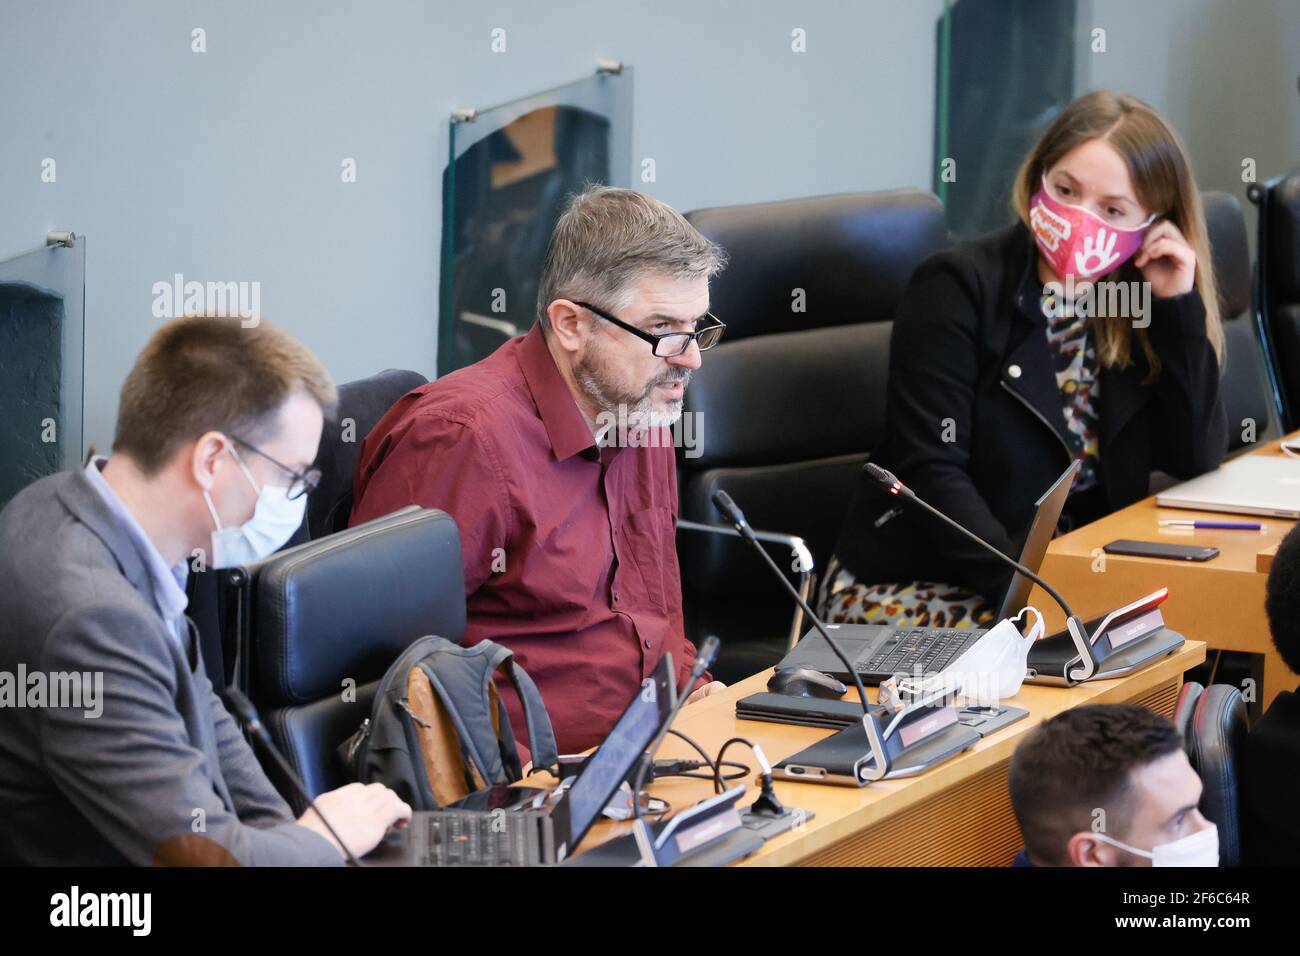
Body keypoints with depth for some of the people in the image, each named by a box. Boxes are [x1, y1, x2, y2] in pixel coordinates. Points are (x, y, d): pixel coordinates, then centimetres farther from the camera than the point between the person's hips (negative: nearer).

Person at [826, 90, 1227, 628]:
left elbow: (1196, 461, -1)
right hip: (908, 584, -6)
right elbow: (930, 470, -18)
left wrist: (1180, 305, -9)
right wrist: (1018, 588, -30)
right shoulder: (958, 287, -10)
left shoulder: (1142, 304, 6)